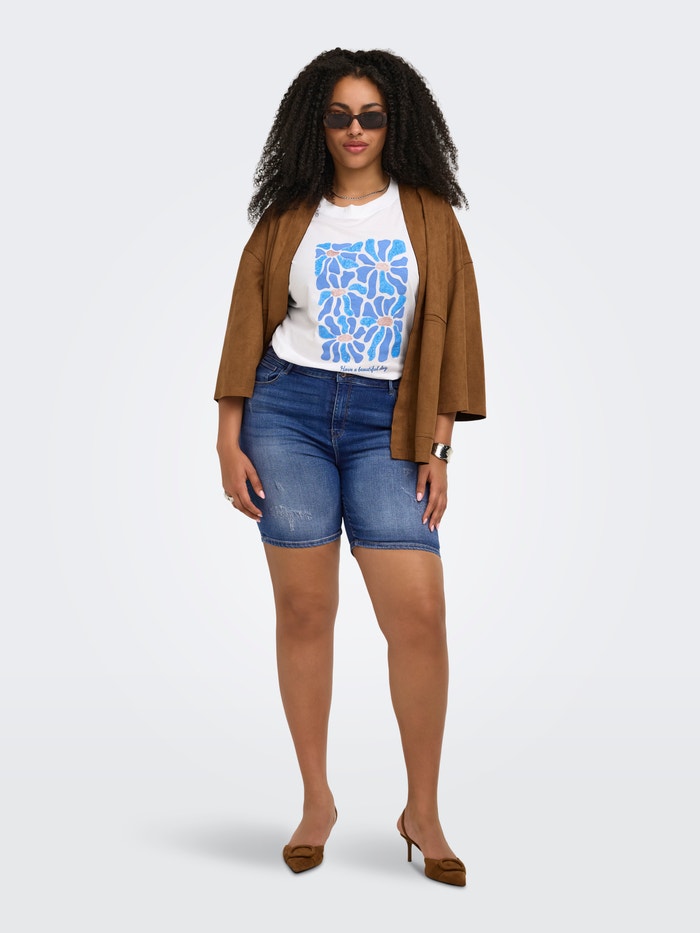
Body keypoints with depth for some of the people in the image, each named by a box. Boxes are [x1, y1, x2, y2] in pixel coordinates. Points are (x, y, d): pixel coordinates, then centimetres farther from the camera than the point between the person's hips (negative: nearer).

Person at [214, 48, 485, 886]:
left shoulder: (429, 213, 9)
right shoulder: (288, 216, 9)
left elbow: (452, 329, 5)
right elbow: (247, 325, 9)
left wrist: (437, 448, -1)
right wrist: (229, 442, 3)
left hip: (386, 424, 0)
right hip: (289, 413, 1)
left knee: (419, 611, -9)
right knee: (304, 609, 2)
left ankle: (422, 811, 7)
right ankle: (316, 800, 17)